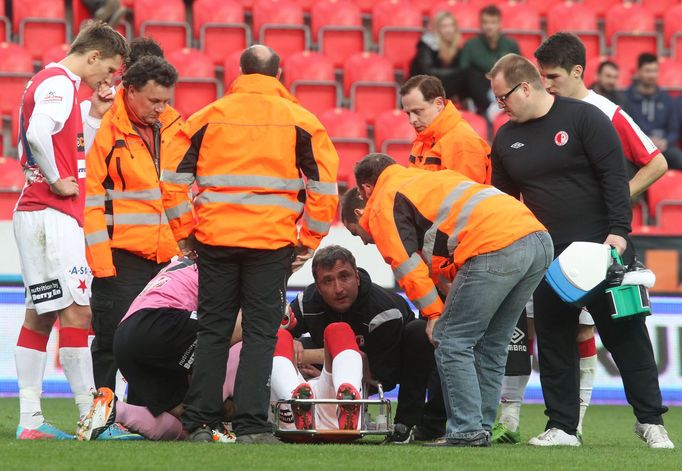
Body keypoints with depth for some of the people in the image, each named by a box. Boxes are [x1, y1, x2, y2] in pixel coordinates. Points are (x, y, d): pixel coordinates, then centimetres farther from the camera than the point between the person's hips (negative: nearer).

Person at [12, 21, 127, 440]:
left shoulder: (52, 83, 20)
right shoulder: (59, 83, -11)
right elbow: (38, 133, -29)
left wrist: (95, 116, 14)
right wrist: (58, 181, -18)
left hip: (34, 214, 10)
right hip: (53, 214, -10)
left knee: (40, 315, 8)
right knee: (76, 311, -10)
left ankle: (30, 420, 7)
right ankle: (91, 419, -11)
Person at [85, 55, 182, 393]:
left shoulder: (173, 127, 9)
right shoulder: (106, 131, -8)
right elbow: (90, 201, -8)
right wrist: (102, 263, -12)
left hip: (166, 255, 5)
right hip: (122, 258, -5)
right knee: (112, 342, -3)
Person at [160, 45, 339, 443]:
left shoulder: (209, 116, 7)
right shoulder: (300, 120, 4)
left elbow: (174, 176, 5)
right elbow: (325, 182, 0)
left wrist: (185, 231, 12)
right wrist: (310, 240, 8)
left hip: (215, 238, 2)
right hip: (272, 242, -2)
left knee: (212, 331, 9)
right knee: (261, 332, 2)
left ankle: (200, 423, 9)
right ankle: (251, 427, -4)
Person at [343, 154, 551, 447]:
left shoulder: (383, 205, 12)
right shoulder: (425, 179, 37)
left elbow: (405, 263, 1)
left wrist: (433, 313, 6)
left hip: (496, 247, -8)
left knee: (452, 342, 2)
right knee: (490, 345, 18)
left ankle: (466, 431, -4)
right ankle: (481, 429, 18)